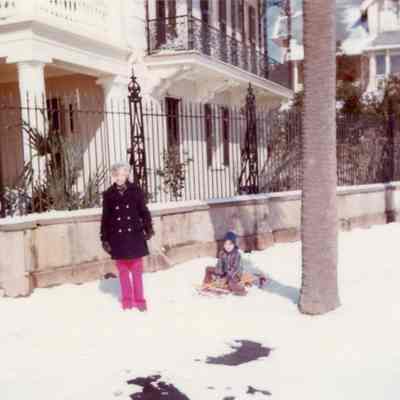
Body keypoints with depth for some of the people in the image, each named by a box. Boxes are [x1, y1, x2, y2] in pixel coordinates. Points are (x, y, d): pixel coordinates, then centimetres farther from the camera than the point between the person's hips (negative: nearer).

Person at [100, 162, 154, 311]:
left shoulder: (136, 191, 0)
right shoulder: (108, 194, 1)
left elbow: (144, 211, 4)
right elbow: (105, 217, 4)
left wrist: (148, 229, -4)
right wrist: (104, 238, 3)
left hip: (135, 235, -1)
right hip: (117, 237, 1)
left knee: (137, 269, 4)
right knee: (123, 270, 8)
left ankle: (139, 300, 15)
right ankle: (126, 300, 21)